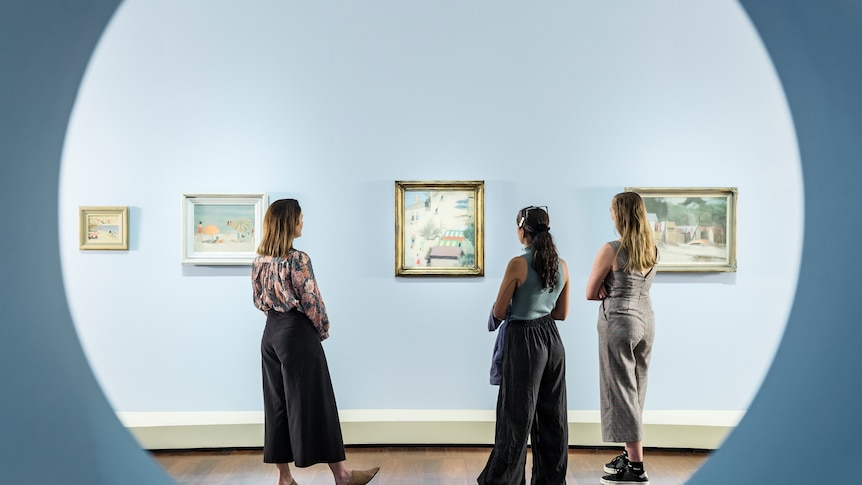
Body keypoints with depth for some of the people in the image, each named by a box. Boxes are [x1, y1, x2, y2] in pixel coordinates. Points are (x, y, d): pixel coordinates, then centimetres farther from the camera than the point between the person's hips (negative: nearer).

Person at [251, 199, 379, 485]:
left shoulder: (259, 261, 6)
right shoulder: (297, 259, -16)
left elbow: (259, 300, 12)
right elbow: (311, 301, -15)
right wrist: (324, 329, 1)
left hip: (271, 333, 7)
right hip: (297, 334, -7)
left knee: (277, 403, 11)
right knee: (313, 403, -1)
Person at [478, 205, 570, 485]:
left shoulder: (518, 264, -16)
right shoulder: (561, 265, 2)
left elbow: (498, 313, -11)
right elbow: (561, 313, 10)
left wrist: (516, 309, 10)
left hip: (524, 341, -6)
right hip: (552, 341, 6)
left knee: (517, 415, 4)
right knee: (552, 415, 14)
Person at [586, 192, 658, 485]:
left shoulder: (612, 250, -17)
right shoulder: (653, 250, 5)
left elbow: (590, 294, -9)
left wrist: (606, 292, 4)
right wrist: (615, 292, 1)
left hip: (619, 321, -7)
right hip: (646, 320, 8)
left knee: (622, 390, 0)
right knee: (637, 389, 16)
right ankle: (630, 455, 26)